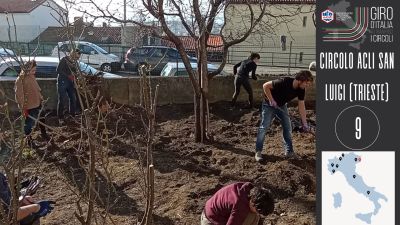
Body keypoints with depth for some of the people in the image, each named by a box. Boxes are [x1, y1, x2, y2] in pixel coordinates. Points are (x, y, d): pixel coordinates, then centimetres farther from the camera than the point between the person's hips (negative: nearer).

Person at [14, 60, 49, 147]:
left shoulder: (32, 76, 0)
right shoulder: (20, 80, -23)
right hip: (29, 106, -8)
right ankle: (29, 140, 29)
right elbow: (19, 95, -22)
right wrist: (23, 108, -20)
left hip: (37, 103, 8)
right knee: (29, 123, 8)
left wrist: (41, 98, 17)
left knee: (41, 119, 24)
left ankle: (44, 134, 46)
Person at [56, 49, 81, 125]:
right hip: (62, 82, -7)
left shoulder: (73, 62, 11)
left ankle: (72, 116, 20)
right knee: (61, 100, -3)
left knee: (73, 99, 6)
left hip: (70, 83, 7)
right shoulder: (64, 60, -9)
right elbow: (58, 70, -13)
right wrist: (68, 75, -17)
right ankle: (60, 118, 5)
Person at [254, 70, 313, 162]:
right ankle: (258, 151, 2)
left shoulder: (301, 89, -15)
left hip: (282, 106, 6)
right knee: (263, 127, -7)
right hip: (269, 105, -6)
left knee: (288, 127, 1)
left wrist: (304, 123, -8)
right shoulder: (284, 82, -35)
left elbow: (301, 105, -7)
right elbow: (265, 86, -28)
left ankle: (289, 151, 12)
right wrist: (271, 100, -28)